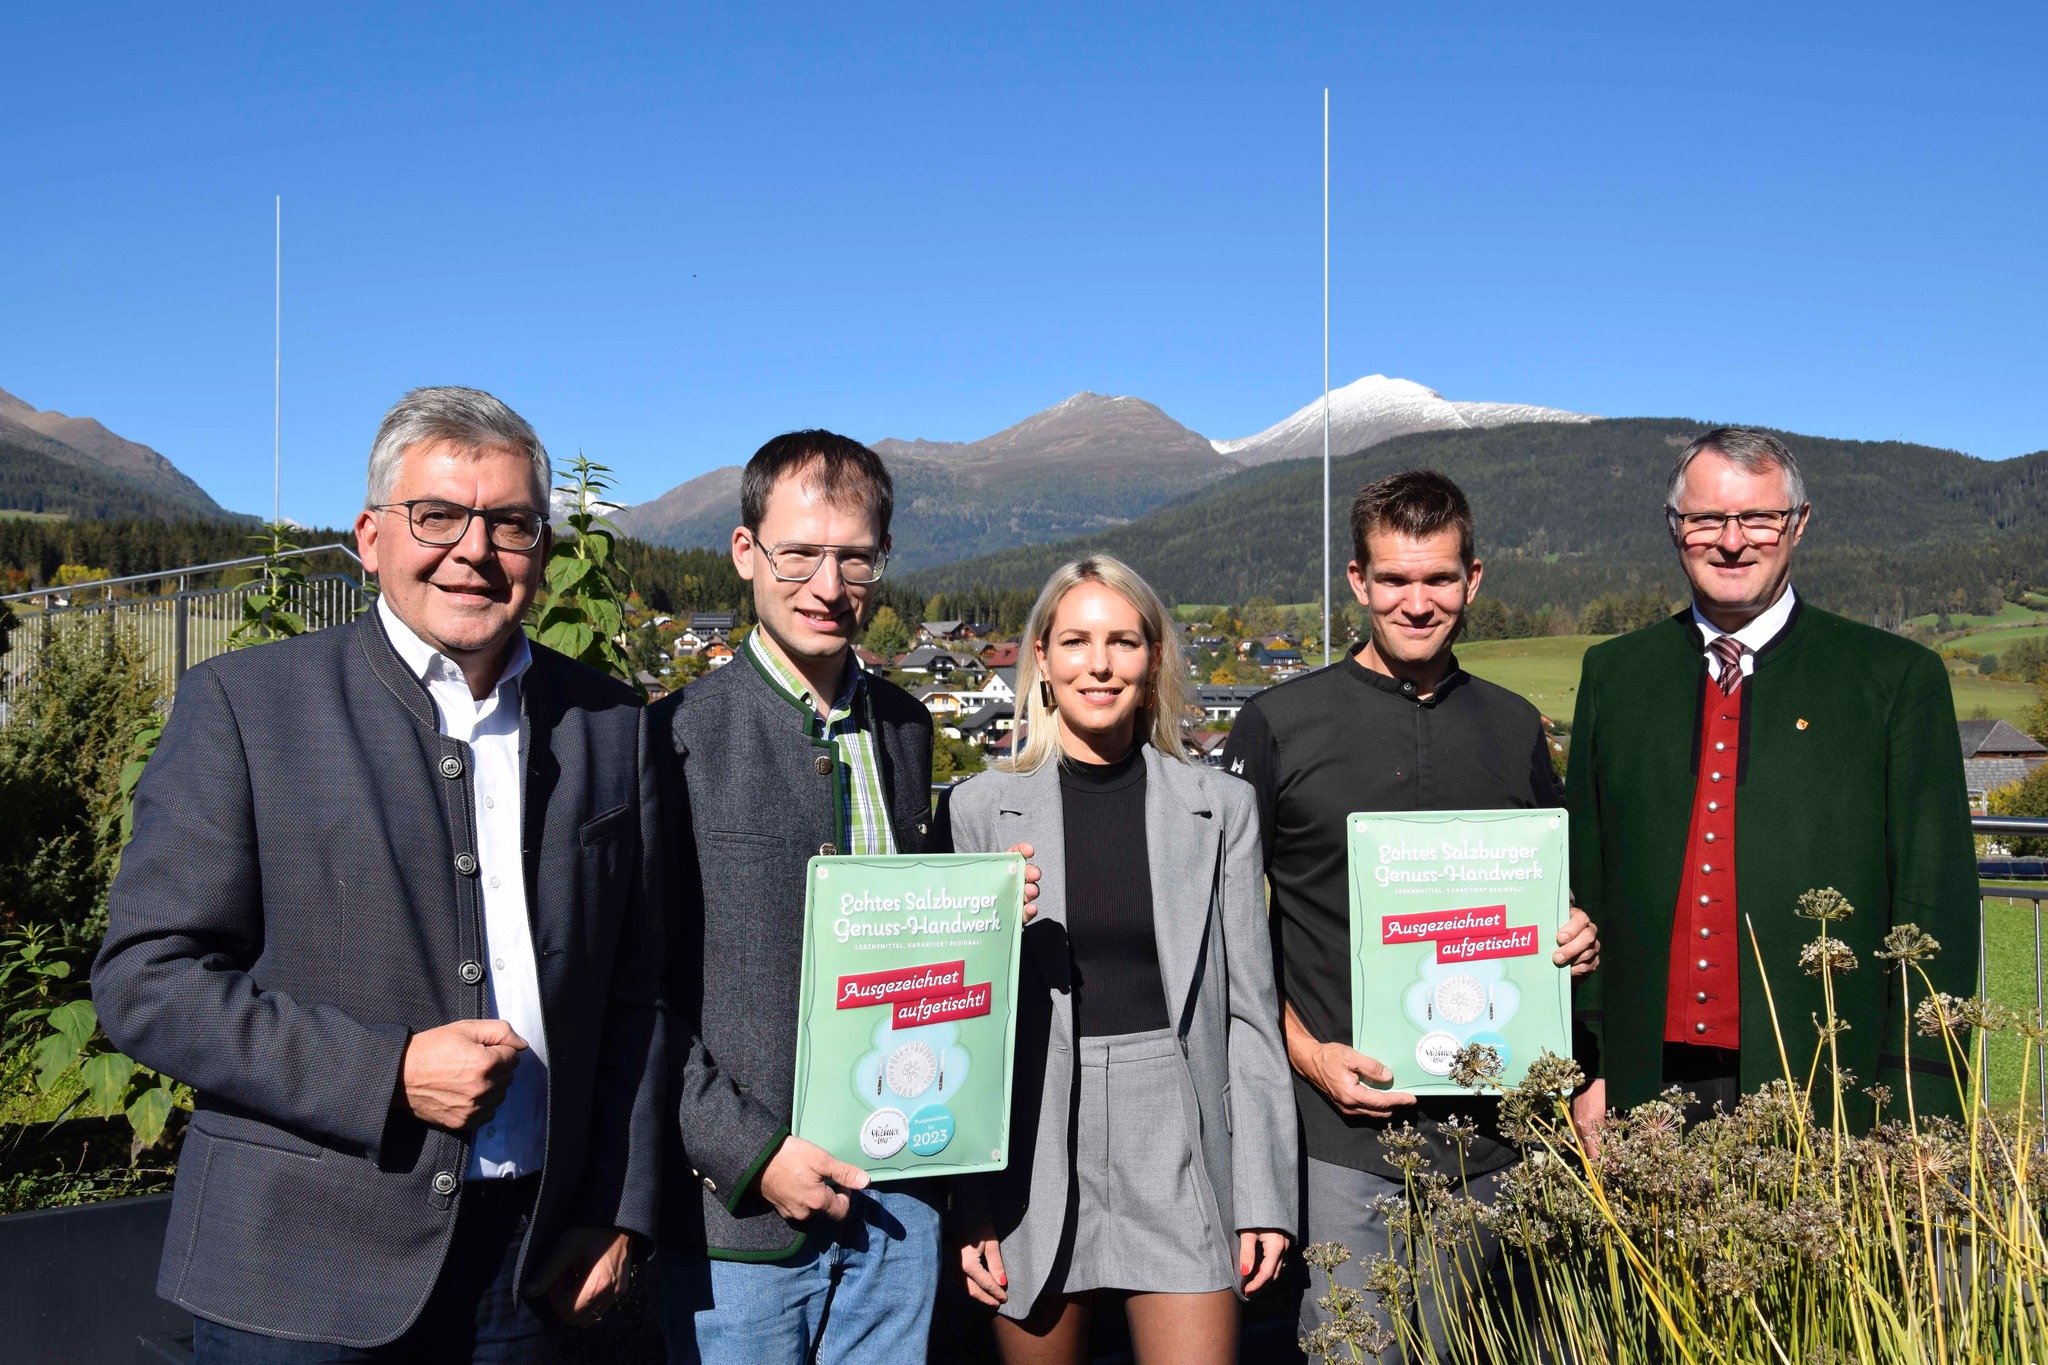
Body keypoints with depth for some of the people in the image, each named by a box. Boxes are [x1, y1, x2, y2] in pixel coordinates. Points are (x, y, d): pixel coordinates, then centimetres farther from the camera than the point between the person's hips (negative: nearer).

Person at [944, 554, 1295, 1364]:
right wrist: (967, 1202, 0)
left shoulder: (1220, 807, 2)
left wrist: (1263, 1195, 0)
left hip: (1178, 1152, 0)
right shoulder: (982, 808, 1)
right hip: (1034, 1154, 0)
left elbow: (1250, 1008, 4)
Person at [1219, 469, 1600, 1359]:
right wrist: (1307, 1052, -11)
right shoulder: (1278, 726, -2)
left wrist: (1574, 941, -1)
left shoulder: (1515, 729, 10)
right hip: (1343, 1127, -3)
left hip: (1489, 1126, 4)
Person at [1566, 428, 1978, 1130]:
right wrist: (1585, 1069, 4)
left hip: (1824, 1095, -2)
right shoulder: (1613, 674, 9)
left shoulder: (1898, 678, 2)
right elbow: (1582, 884, 10)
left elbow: (1937, 906, 0)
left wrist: (1917, 1099, -7)